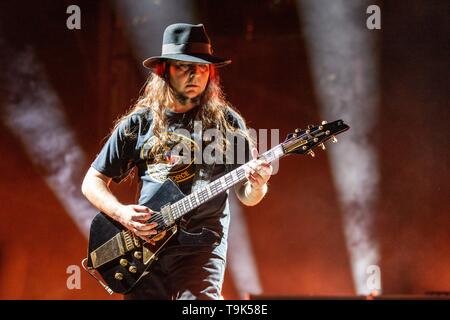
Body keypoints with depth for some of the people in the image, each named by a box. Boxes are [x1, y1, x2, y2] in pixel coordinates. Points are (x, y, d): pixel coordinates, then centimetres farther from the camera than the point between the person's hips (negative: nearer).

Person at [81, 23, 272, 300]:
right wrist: (121, 213, -4)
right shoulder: (138, 124, 10)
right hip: (145, 245, 2)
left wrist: (257, 185, -14)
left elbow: (247, 197, 9)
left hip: (202, 246, -2)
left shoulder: (226, 122, 8)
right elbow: (93, 181, 14)